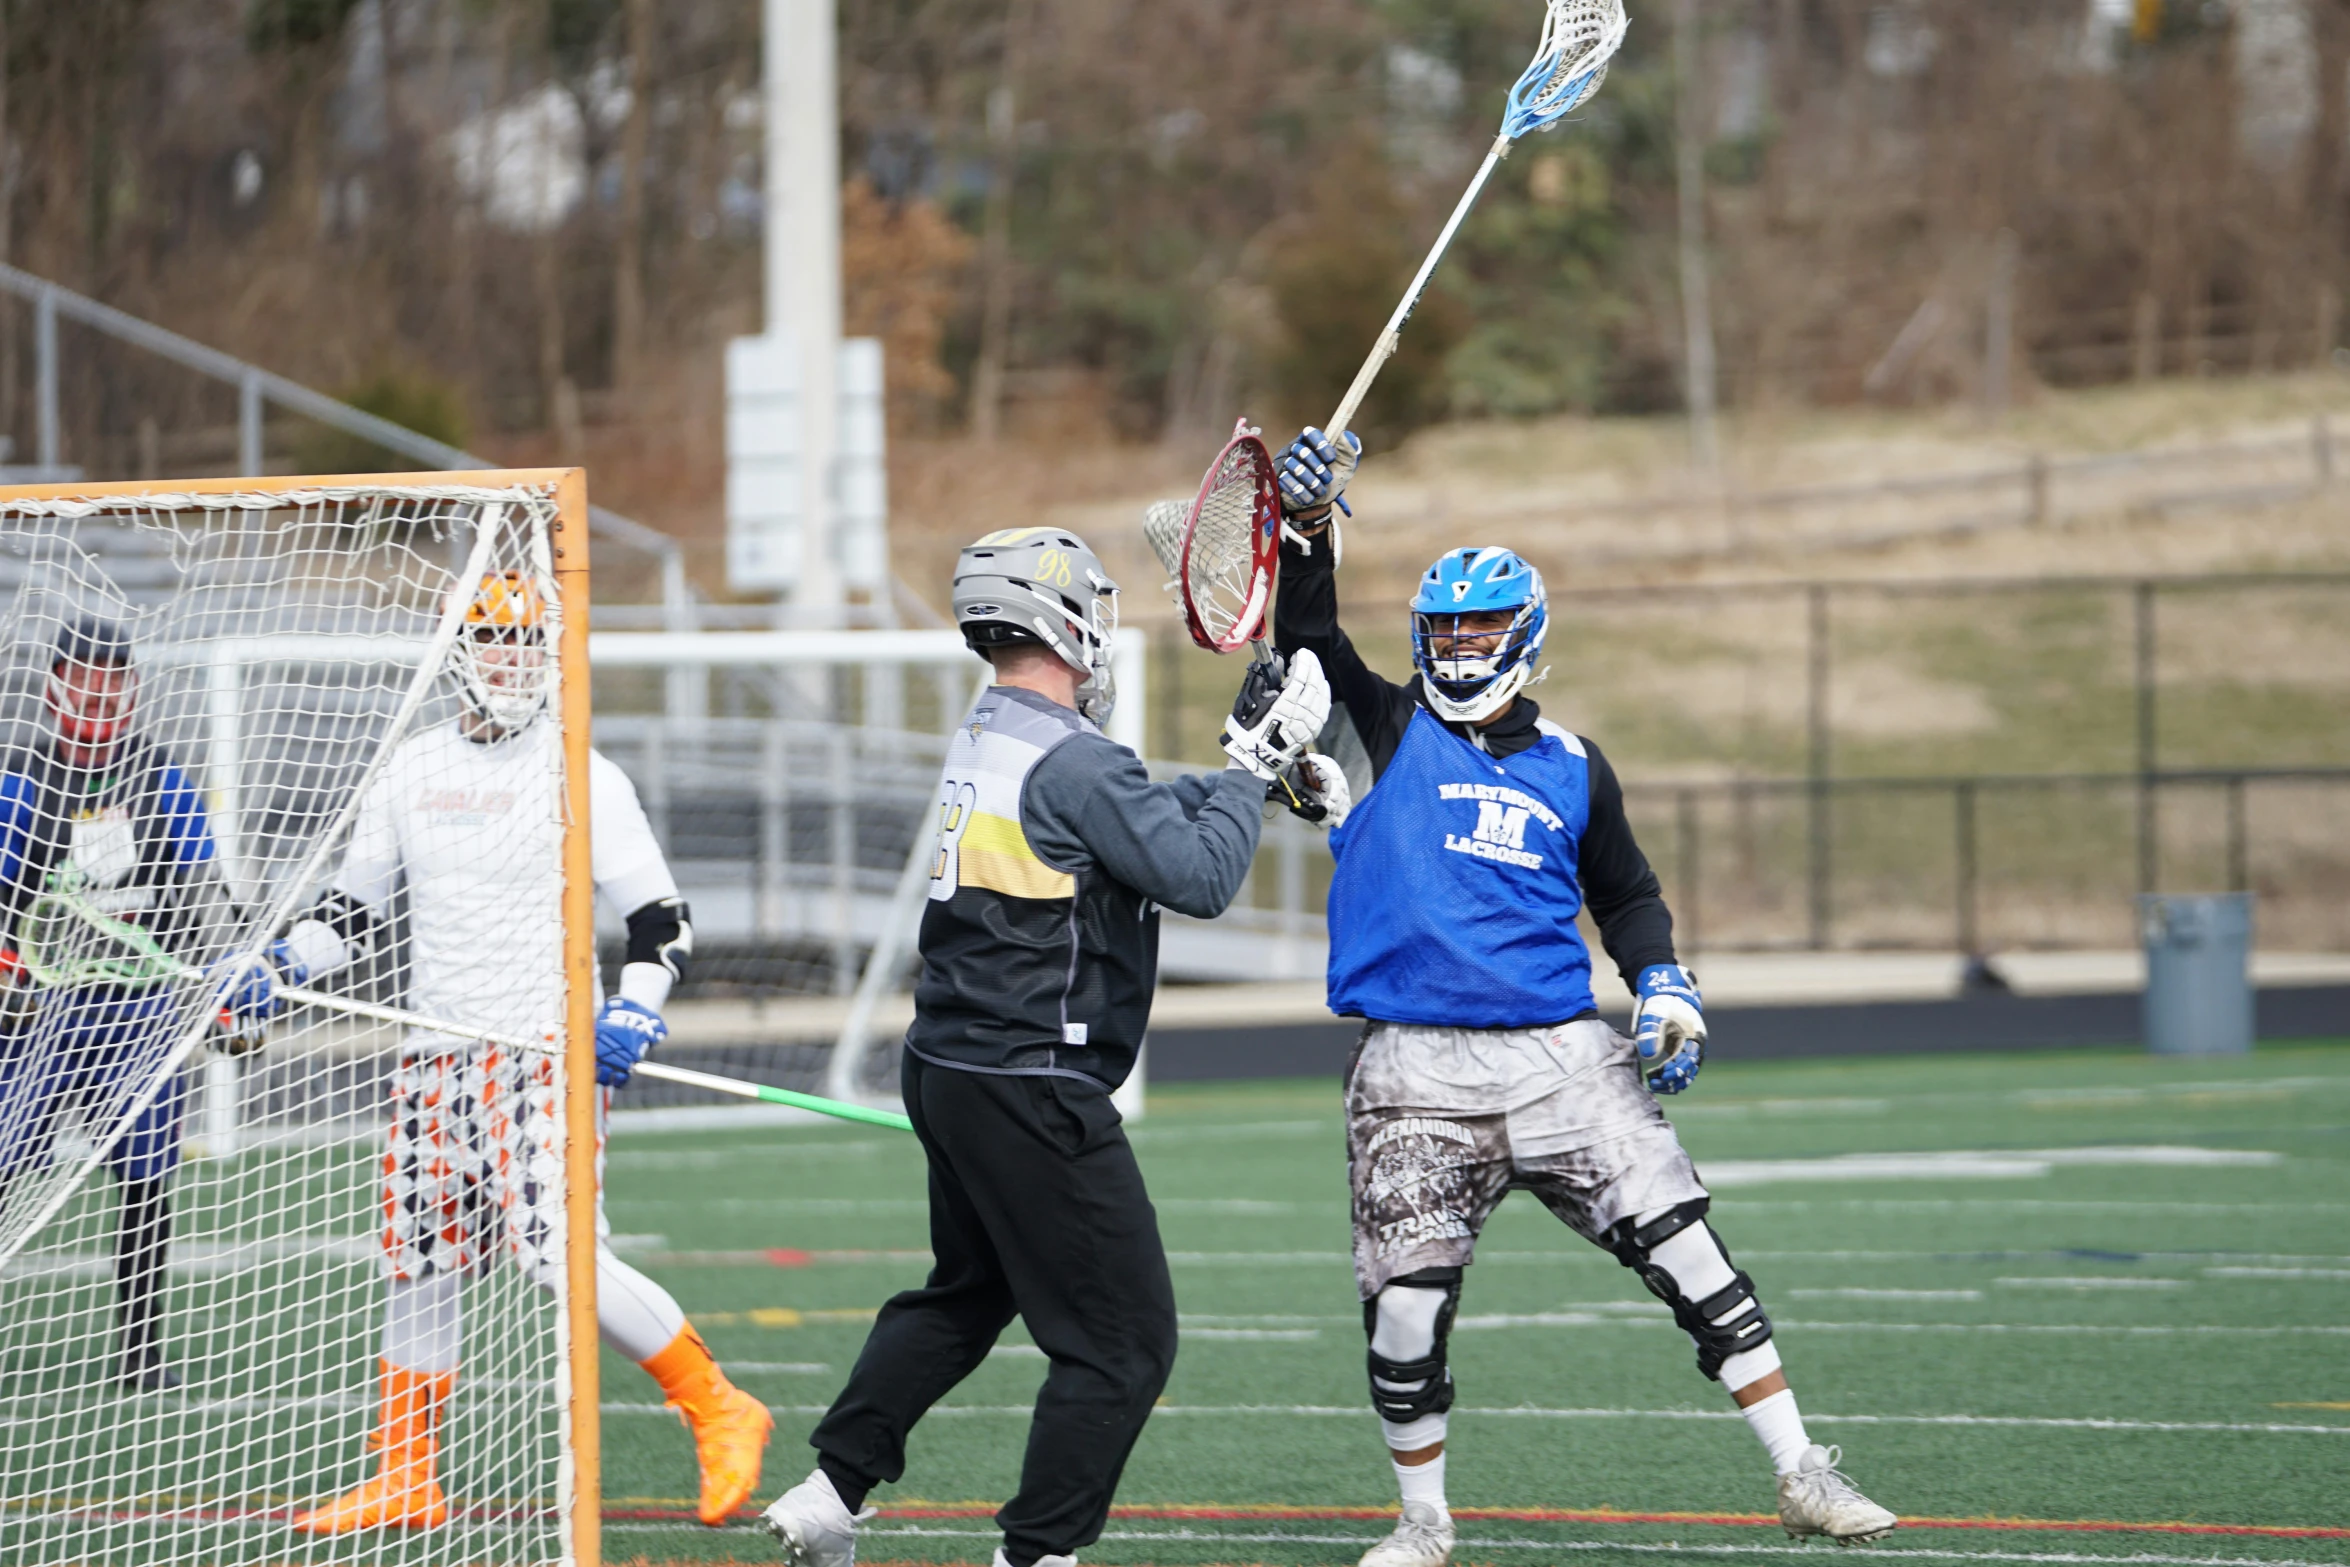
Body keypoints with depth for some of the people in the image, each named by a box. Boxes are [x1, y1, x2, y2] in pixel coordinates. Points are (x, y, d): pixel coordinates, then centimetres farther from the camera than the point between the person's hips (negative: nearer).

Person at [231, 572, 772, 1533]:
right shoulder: (410, 772, 12)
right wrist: (279, 970, 3)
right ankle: (405, 1481, 18)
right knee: (422, 1260, 7)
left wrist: (632, 1016, -19)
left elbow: (663, 921, -2)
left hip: (547, 1051, -5)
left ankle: (718, 1413, -4)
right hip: (438, 1056, 5)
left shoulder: (583, 777, -2)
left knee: (560, 1255, -18)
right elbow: (352, 908, 20)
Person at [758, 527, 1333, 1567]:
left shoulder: (983, 738, 10)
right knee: (1123, 1340, 0)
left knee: (967, 1290, 29)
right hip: (1032, 1092, -10)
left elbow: (1148, 819, 18)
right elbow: (1200, 876, -20)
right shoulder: (1072, 761, -19)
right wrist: (1251, 769, -8)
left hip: (947, 1068, 10)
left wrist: (1246, 765, 11)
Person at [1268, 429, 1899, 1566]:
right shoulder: (1392, 732, 6)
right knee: (1404, 1307, -3)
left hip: (1562, 1063, 1)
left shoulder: (1570, 769, 12)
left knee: (1690, 1258, -6)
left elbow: (1625, 895, 23)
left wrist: (1662, 982, 7)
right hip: (1417, 1078, -1)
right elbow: (1305, 641, -6)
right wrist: (1307, 522, -19)